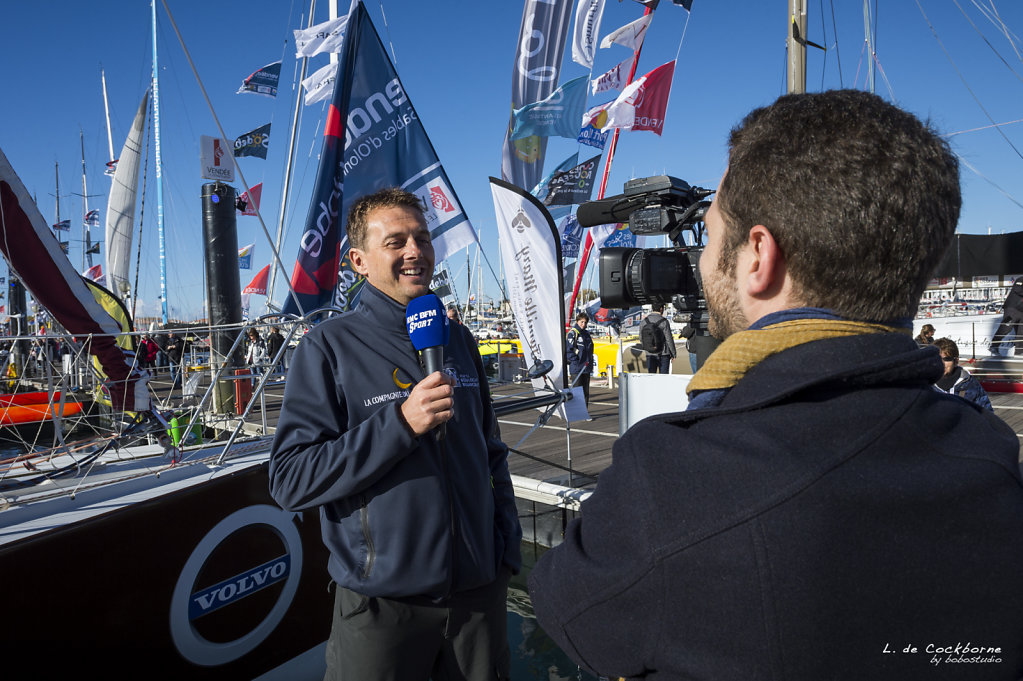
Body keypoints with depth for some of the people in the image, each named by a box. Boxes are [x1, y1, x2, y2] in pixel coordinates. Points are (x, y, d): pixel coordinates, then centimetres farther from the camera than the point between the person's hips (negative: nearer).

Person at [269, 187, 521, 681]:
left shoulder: (458, 340, 7)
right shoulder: (330, 345, -9)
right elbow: (290, 480, -15)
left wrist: (507, 548, 9)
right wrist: (401, 422, -23)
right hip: (382, 601, -4)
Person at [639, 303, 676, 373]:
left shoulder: (643, 322, -2)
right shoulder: (664, 322, -14)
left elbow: (641, 339, 6)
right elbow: (669, 339, -11)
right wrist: (673, 353, 2)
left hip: (650, 355, 4)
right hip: (663, 355, -3)